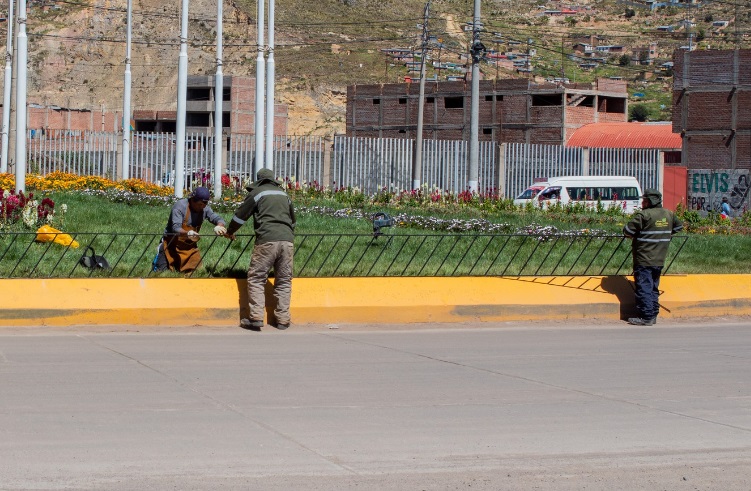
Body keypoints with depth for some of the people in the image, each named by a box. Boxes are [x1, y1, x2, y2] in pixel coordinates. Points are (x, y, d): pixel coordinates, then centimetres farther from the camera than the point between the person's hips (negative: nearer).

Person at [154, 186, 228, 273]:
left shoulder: (205, 209, -4)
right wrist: (187, 233, -52)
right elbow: (176, 228, -30)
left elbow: (219, 220, -11)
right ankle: (159, 256, 27)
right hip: (172, 244, -5)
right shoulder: (180, 206, -20)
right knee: (161, 271, -10)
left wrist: (220, 226, -38)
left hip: (190, 246, 5)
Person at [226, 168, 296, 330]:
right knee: (284, 280, 10)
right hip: (287, 241, 4)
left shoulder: (257, 192, 10)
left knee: (256, 278, 0)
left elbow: (240, 215, 13)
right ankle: (283, 319, 7)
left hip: (267, 240, -4)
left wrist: (230, 231, 29)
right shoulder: (284, 194, 25)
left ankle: (256, 317, -10)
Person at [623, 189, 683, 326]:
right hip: (660, 261, 7)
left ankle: (646, 317, -7)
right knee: (654, 287, 15)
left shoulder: (643, 215, -15)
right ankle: (653, 315, 17)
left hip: (644, 260, -7)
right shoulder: (669, 215, 7)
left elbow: (627, 231, -14)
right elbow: (679, 227, 25)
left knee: (644, 287, -4)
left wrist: (634, 236, 7)